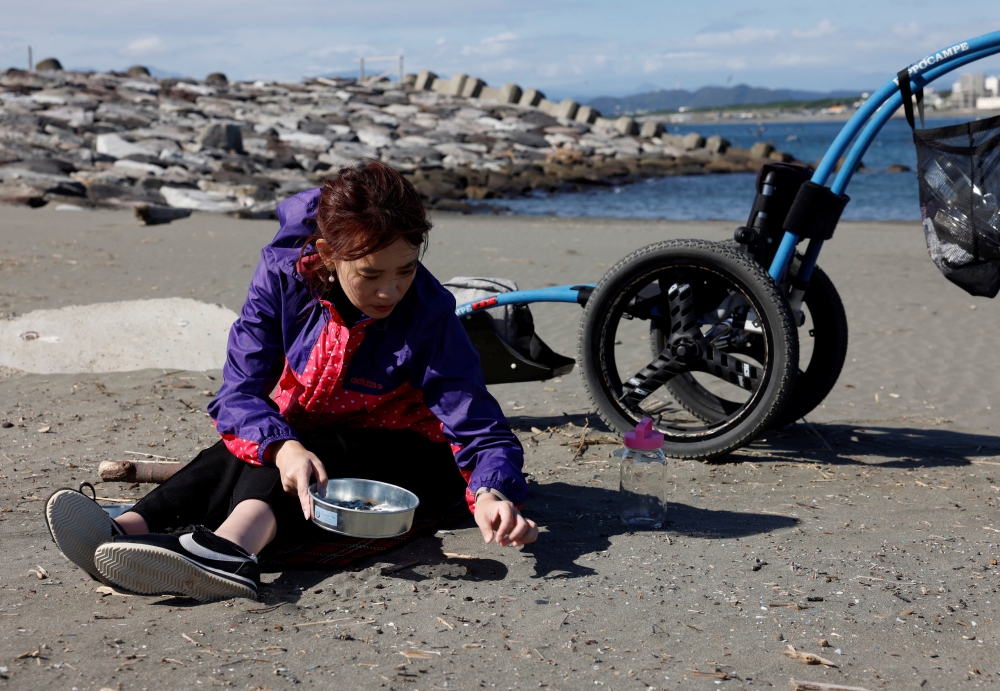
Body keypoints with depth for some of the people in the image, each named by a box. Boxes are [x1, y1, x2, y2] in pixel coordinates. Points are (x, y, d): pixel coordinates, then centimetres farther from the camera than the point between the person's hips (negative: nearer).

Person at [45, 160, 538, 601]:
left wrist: (491, 493, -45)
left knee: (321, 454, -34)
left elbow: (475, 422, -23)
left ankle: (227, 545, -64)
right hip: (305, 436, 3)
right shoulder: (283, 274, -16)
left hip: (405, 457, -3)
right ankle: (129, 530, -55)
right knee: (247, 448, -30)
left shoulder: (428, 313, -21)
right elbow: (240, 391, -21)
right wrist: (284, 448, -43)